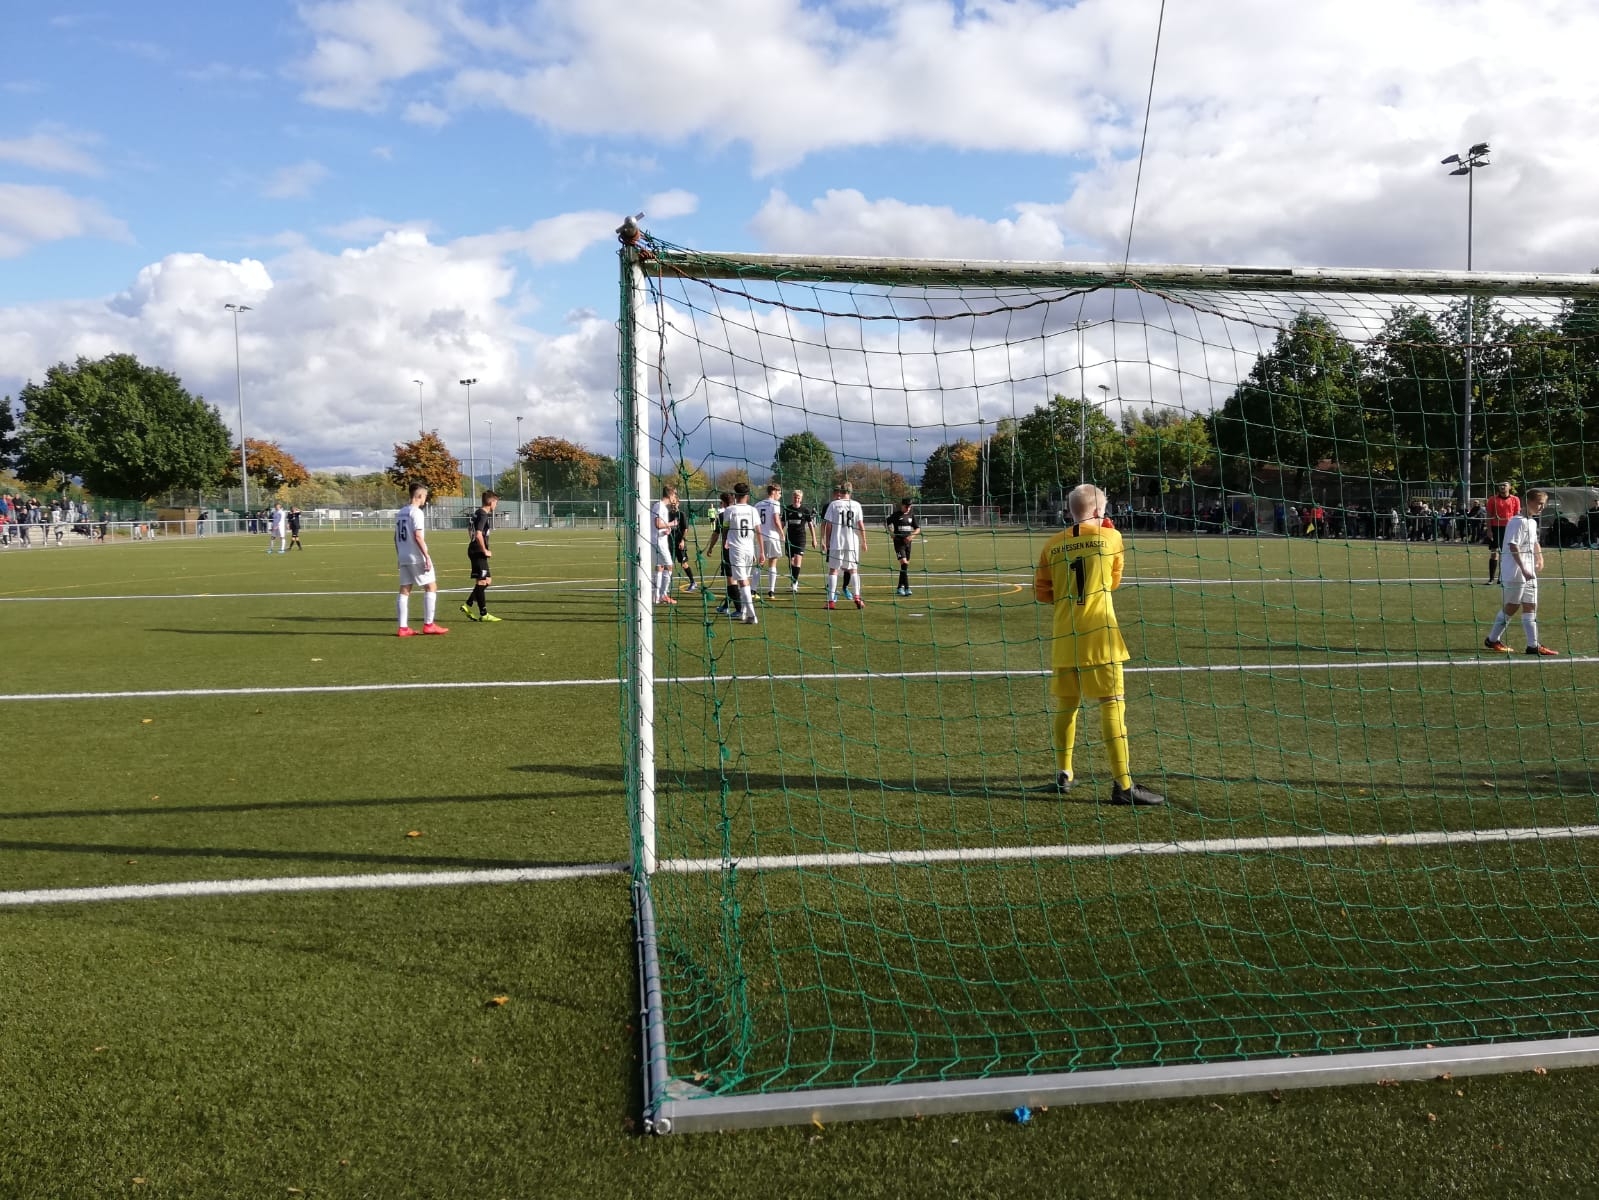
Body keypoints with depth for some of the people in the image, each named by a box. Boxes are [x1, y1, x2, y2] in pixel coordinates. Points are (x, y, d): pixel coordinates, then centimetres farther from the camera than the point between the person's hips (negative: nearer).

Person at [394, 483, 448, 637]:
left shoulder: (400, 513, 13)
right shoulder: (416, 512, -11)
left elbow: (396, 537, 16)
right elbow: (418, 537, -19)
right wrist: (427, 556, -17)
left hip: (403, 558, 8)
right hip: (417, 558, -8)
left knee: (405, 590, 7)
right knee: (431, 587, 1)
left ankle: (403, 628, 5)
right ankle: (428, 624, 0)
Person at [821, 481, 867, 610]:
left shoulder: (833, 505, -3)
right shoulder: (856, 505, 1)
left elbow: (828, 525, -3)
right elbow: (861, 526, 0)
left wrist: (827, 541, 6)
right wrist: (864, 542, 8)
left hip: (835, 542, -2)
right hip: (852, 543, 2)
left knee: (833, 570, 4)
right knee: (854, 570, 14)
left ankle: (831, 600, -2)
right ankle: (857, 597, 3)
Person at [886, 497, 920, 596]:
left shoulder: (912, 515, 7)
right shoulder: (896, 515, -3)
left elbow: (917, 528, 10)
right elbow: (886, 523, 10)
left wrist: (912, 536, -7)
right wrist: (891, 532, -4)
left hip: (907, 542, 5)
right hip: (898, 542, -5)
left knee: (906, 564, 9)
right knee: (904, 563, -17)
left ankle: (900, 588, 21)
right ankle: (906, 588, -18)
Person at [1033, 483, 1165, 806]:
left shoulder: (1053, 545, 4)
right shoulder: (1111, 538, 0)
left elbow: (1042, 592, 9)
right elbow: (1114, 581, 14)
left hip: (1065, 637, 3)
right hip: (1100, 633, -3)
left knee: (1065, 704, 15)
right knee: (1113, 704, -1)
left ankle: (1063, 774, 24)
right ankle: (1123, 784, -2)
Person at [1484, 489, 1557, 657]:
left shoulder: (1532, 522, 14)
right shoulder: (1518, 521, -15)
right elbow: (1513, 546, -22)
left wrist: (1540, 559, 18)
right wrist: (1523, 569, -25)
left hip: (1529, 573, 9)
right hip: (1515, 573, -9)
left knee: (1530, 607, 6)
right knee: (1511, 607, 0)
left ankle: (1533, 645, 6)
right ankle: (1492, 640, 12)